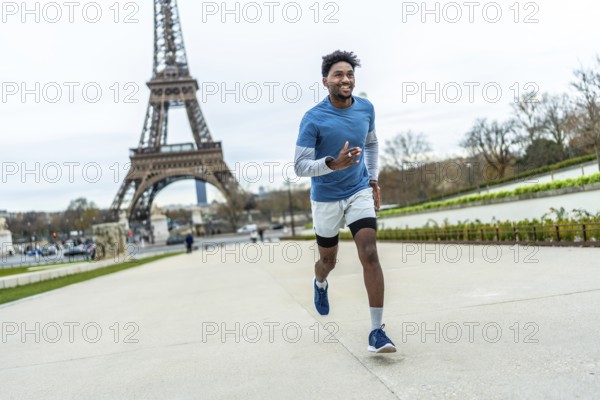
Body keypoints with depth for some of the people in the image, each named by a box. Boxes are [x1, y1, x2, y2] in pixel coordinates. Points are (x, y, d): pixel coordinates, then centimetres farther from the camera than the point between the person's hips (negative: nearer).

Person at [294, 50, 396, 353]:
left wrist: (373, 180, 10)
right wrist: (333, 164, -35)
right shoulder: (313, 119, -17)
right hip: (326, 200, -2)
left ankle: (377, 332, -11)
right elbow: (300, 166, -18)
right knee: (328, 261, 14)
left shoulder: (366, 108, -2)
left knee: (370, 255, -15)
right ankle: (320, 283, 54)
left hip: (360, 193, 2)